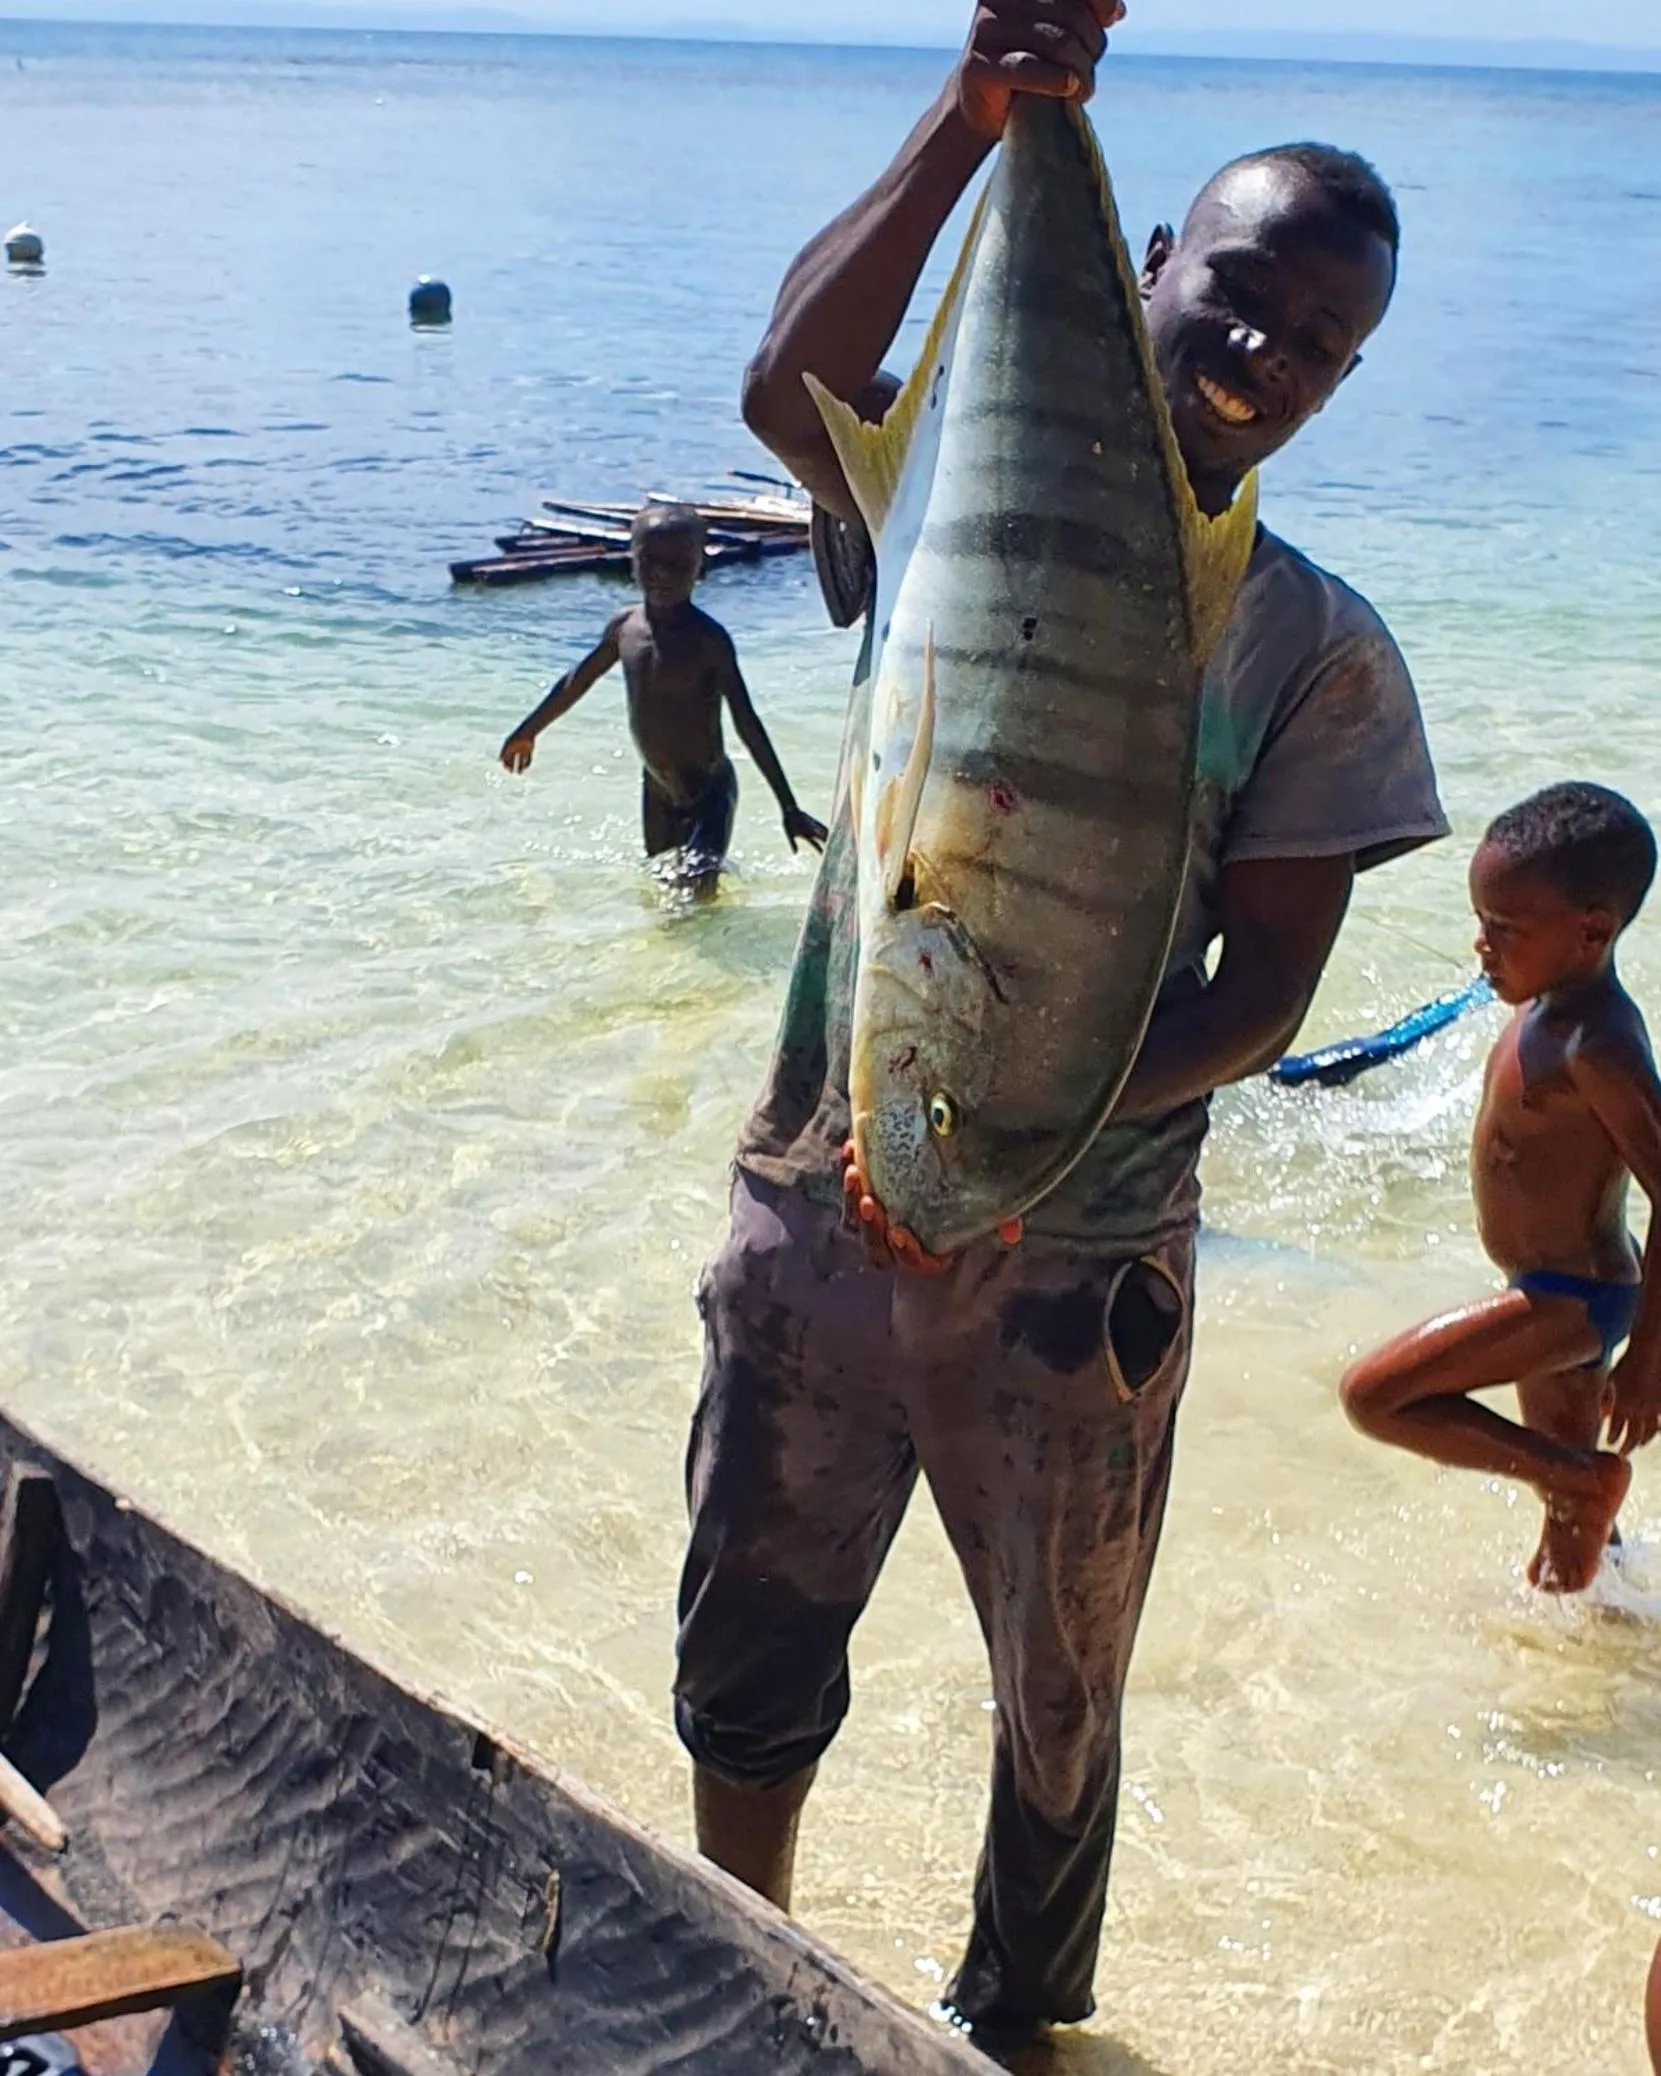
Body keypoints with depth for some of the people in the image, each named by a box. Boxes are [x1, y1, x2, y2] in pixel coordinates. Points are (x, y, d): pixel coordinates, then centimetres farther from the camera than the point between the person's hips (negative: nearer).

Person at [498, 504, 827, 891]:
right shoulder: (625, 627, -2)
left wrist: (789, 809, -23)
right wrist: (527, 732, 30)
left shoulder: (709, 639, -20)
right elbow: (578, 682, 17)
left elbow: (748, 725, -20)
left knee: (695, 889, -22)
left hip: (708, 791, -7)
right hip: (656, 789, 7)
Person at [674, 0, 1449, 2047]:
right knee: (744, 1665, 16)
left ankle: (1017, 2020, 45)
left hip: (1070, 1265, -1)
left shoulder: (1316, 651, -6)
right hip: (814, 1201, 2)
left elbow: (1263, 989, -10)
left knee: (1057, 1708, 17)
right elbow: (790, 381, -25)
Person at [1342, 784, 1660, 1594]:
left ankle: (1589, 1476, -3)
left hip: (1570, 1300, -9)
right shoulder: (1553, 1005, 1)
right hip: (1559, 1293, 9)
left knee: (1373, 1393, -11)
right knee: (1566, 1507, 22)